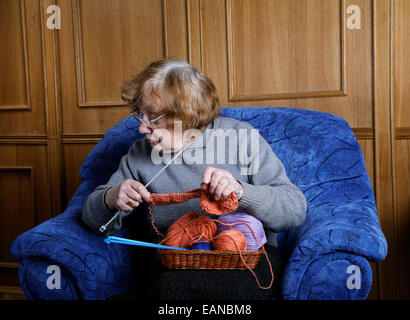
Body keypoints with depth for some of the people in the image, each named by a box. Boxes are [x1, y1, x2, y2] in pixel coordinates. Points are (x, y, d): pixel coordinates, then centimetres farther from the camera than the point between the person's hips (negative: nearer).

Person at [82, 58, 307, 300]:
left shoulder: (242, 138, -1)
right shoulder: (139, 154, 10)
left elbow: (296, 209, -7)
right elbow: (94, 218, 13)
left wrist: (241, 191, -25)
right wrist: (110, 199, -10)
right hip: (169, 266, 3)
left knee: (173, 287, -32)